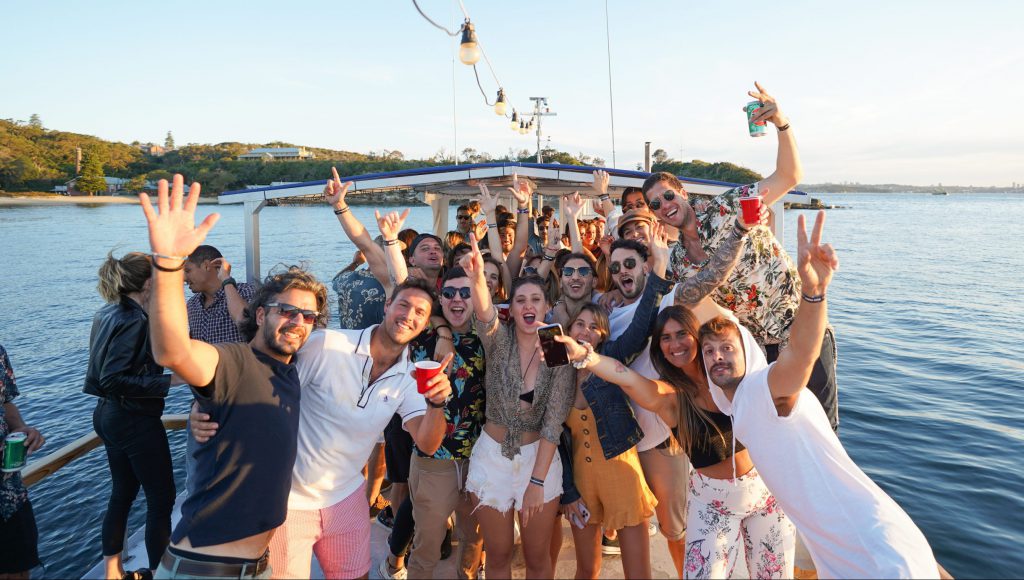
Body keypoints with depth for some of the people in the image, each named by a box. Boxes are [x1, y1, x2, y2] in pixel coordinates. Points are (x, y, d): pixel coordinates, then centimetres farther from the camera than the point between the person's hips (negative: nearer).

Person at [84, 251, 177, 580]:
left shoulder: (108, 314, 6)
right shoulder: (134, 320, -22)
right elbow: (113, 379, -26)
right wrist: (168, 382, -30)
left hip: (110, 415, 10)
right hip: (135, 421, -10)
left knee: (122, 493, 21)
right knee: (161, 498, 3)